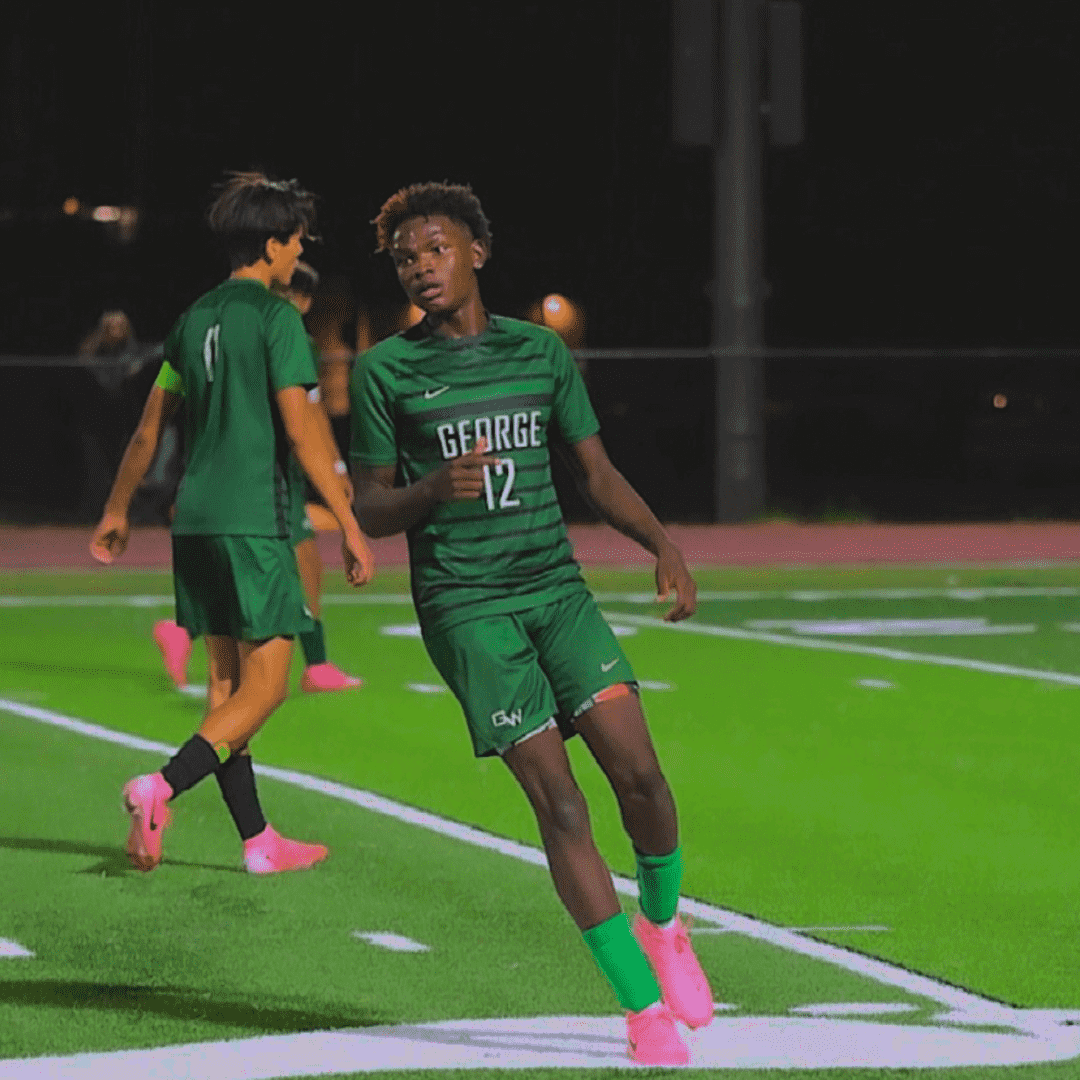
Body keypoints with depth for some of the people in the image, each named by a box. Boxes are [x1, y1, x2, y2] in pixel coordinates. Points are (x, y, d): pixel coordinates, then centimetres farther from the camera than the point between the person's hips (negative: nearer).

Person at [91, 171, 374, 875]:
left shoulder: (197, 317, 13)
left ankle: (257, 840, 13)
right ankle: (162, 789, -23)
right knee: (265, 684, -5)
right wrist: (350, 525, -13)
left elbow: (150, 428, 19)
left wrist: (118, 511, 29)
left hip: (197, 520, 8)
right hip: (254, 522, -8)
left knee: (228, 682, 10)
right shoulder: (275, 317, -9)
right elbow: (299, 432, -14)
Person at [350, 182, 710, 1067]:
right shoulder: (384, 371, 2)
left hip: (557, 587, 3)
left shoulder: (541, 352, 10)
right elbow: (369, 510, 4)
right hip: (465, 604, -3)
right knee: (558, 802, -10)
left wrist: (663, 544, -1)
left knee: (637, 768, -12)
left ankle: (662, 925, 19)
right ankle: (645, 1009, -5)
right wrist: (436, 488, -16)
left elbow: (596, 471, 15)